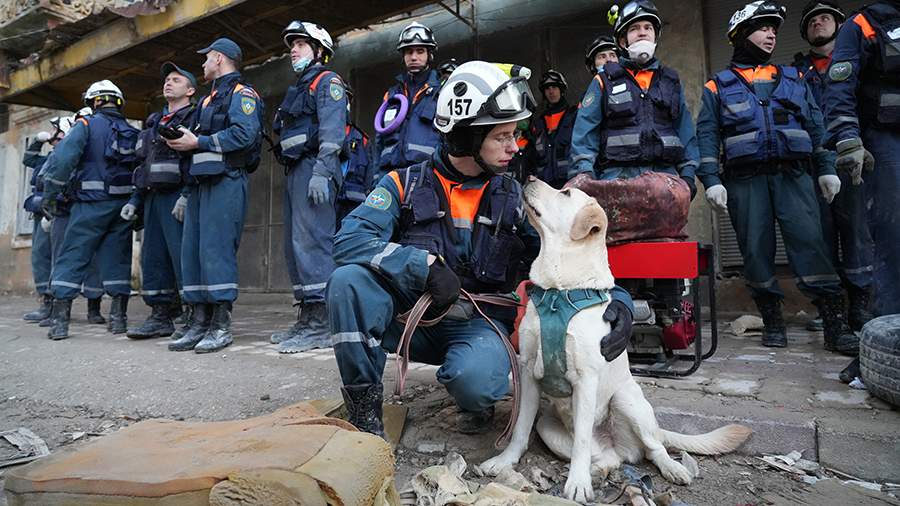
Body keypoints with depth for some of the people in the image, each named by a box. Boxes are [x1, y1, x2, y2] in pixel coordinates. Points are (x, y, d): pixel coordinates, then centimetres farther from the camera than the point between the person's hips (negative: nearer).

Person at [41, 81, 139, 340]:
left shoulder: (87, 125, -1)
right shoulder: (133, 132, 11)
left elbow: (63, 158, -13)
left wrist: (49, 195, -6)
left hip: (92, 203, -4)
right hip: (123, 206, 4)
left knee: (71, 257, 3)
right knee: (117, 259, 8)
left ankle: (59, 319, 1)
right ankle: (118, 316, 8)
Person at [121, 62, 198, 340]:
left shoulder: (194, 117, 0)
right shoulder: (154, 122, 26)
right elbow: (143, 164, 27)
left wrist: (187, 195, -23)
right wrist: (135, 200, 19)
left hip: (177, 198, -9)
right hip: (153, 197, 9)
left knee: (183, 256, -12)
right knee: (152, 257, 7)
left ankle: (195, 318, -8)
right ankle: (160, 316, 14)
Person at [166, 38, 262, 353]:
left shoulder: (241, 93, -1)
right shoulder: (209, 98, 29)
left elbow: (244, 134, -18)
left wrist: (198, 142, -14)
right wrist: (182, 141, 7)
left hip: (226, 181, -9)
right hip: (200, 182, 10)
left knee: (216, 249, -13)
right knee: (192, 250, 5)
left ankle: (221, 326, -7)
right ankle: (199, 323, 9)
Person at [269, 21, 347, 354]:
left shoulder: (328, 81, 2)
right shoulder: (299, 88, 31)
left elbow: (332, 130, -13)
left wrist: (321, 172, -24)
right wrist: (292, 175, 19)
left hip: (314, 168, -10)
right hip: (295, 170, 10)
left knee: (312, 240, -16)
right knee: (295, 245, 7)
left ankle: (320, 325, -16)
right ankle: (306, 319, 12)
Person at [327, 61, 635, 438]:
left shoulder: (515, 198, 2)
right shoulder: (406, 184, -4)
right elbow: (349, 240, -18)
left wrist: (618, 299, -19)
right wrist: (427, 264, -28)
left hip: (476, 323, 0)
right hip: (413, 316, 1)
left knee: (474, 377, -35)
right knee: (348, 280, -27)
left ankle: (478, 400, 5)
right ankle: (365, 413, -12)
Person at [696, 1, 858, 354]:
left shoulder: (793, 78, 20)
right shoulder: (718, 86, 11)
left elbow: (816, 126, 19)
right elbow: (707, 135, 3)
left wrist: (826, 168, 10)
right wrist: (711, 180, -8)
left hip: (793, 174, 2)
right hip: (745, 180, -1)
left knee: (809, 240, -9)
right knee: (756, 249, -1)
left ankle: (834, 323, -7)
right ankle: (772, 319, 10)